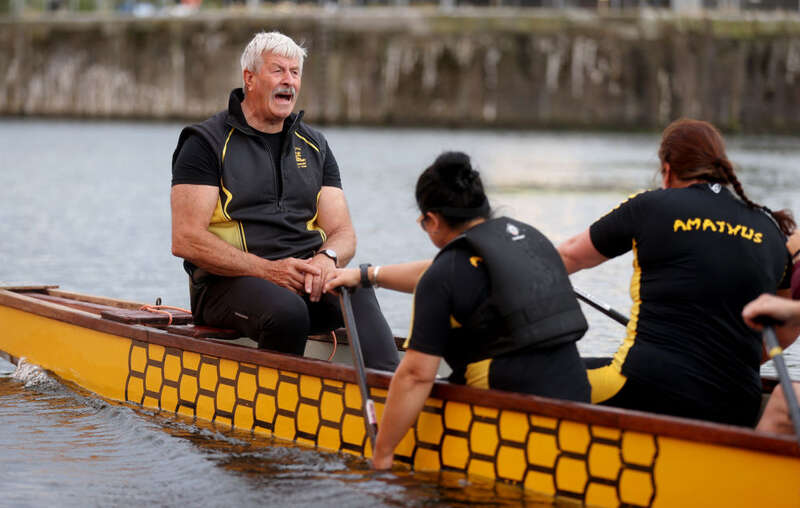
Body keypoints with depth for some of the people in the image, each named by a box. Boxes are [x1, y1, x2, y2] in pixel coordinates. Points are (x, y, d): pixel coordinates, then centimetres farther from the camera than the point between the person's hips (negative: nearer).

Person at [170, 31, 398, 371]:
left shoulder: (314, 147, 20)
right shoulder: (206, 142, 3)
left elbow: (343, 233, 14)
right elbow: (185, 240, -7)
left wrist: (327, 258, -12)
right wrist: (267, 270, -17)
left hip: (307, 275, 4)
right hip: (229, 282, -4)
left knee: (360, 296, -30)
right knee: (288, 311, -37)